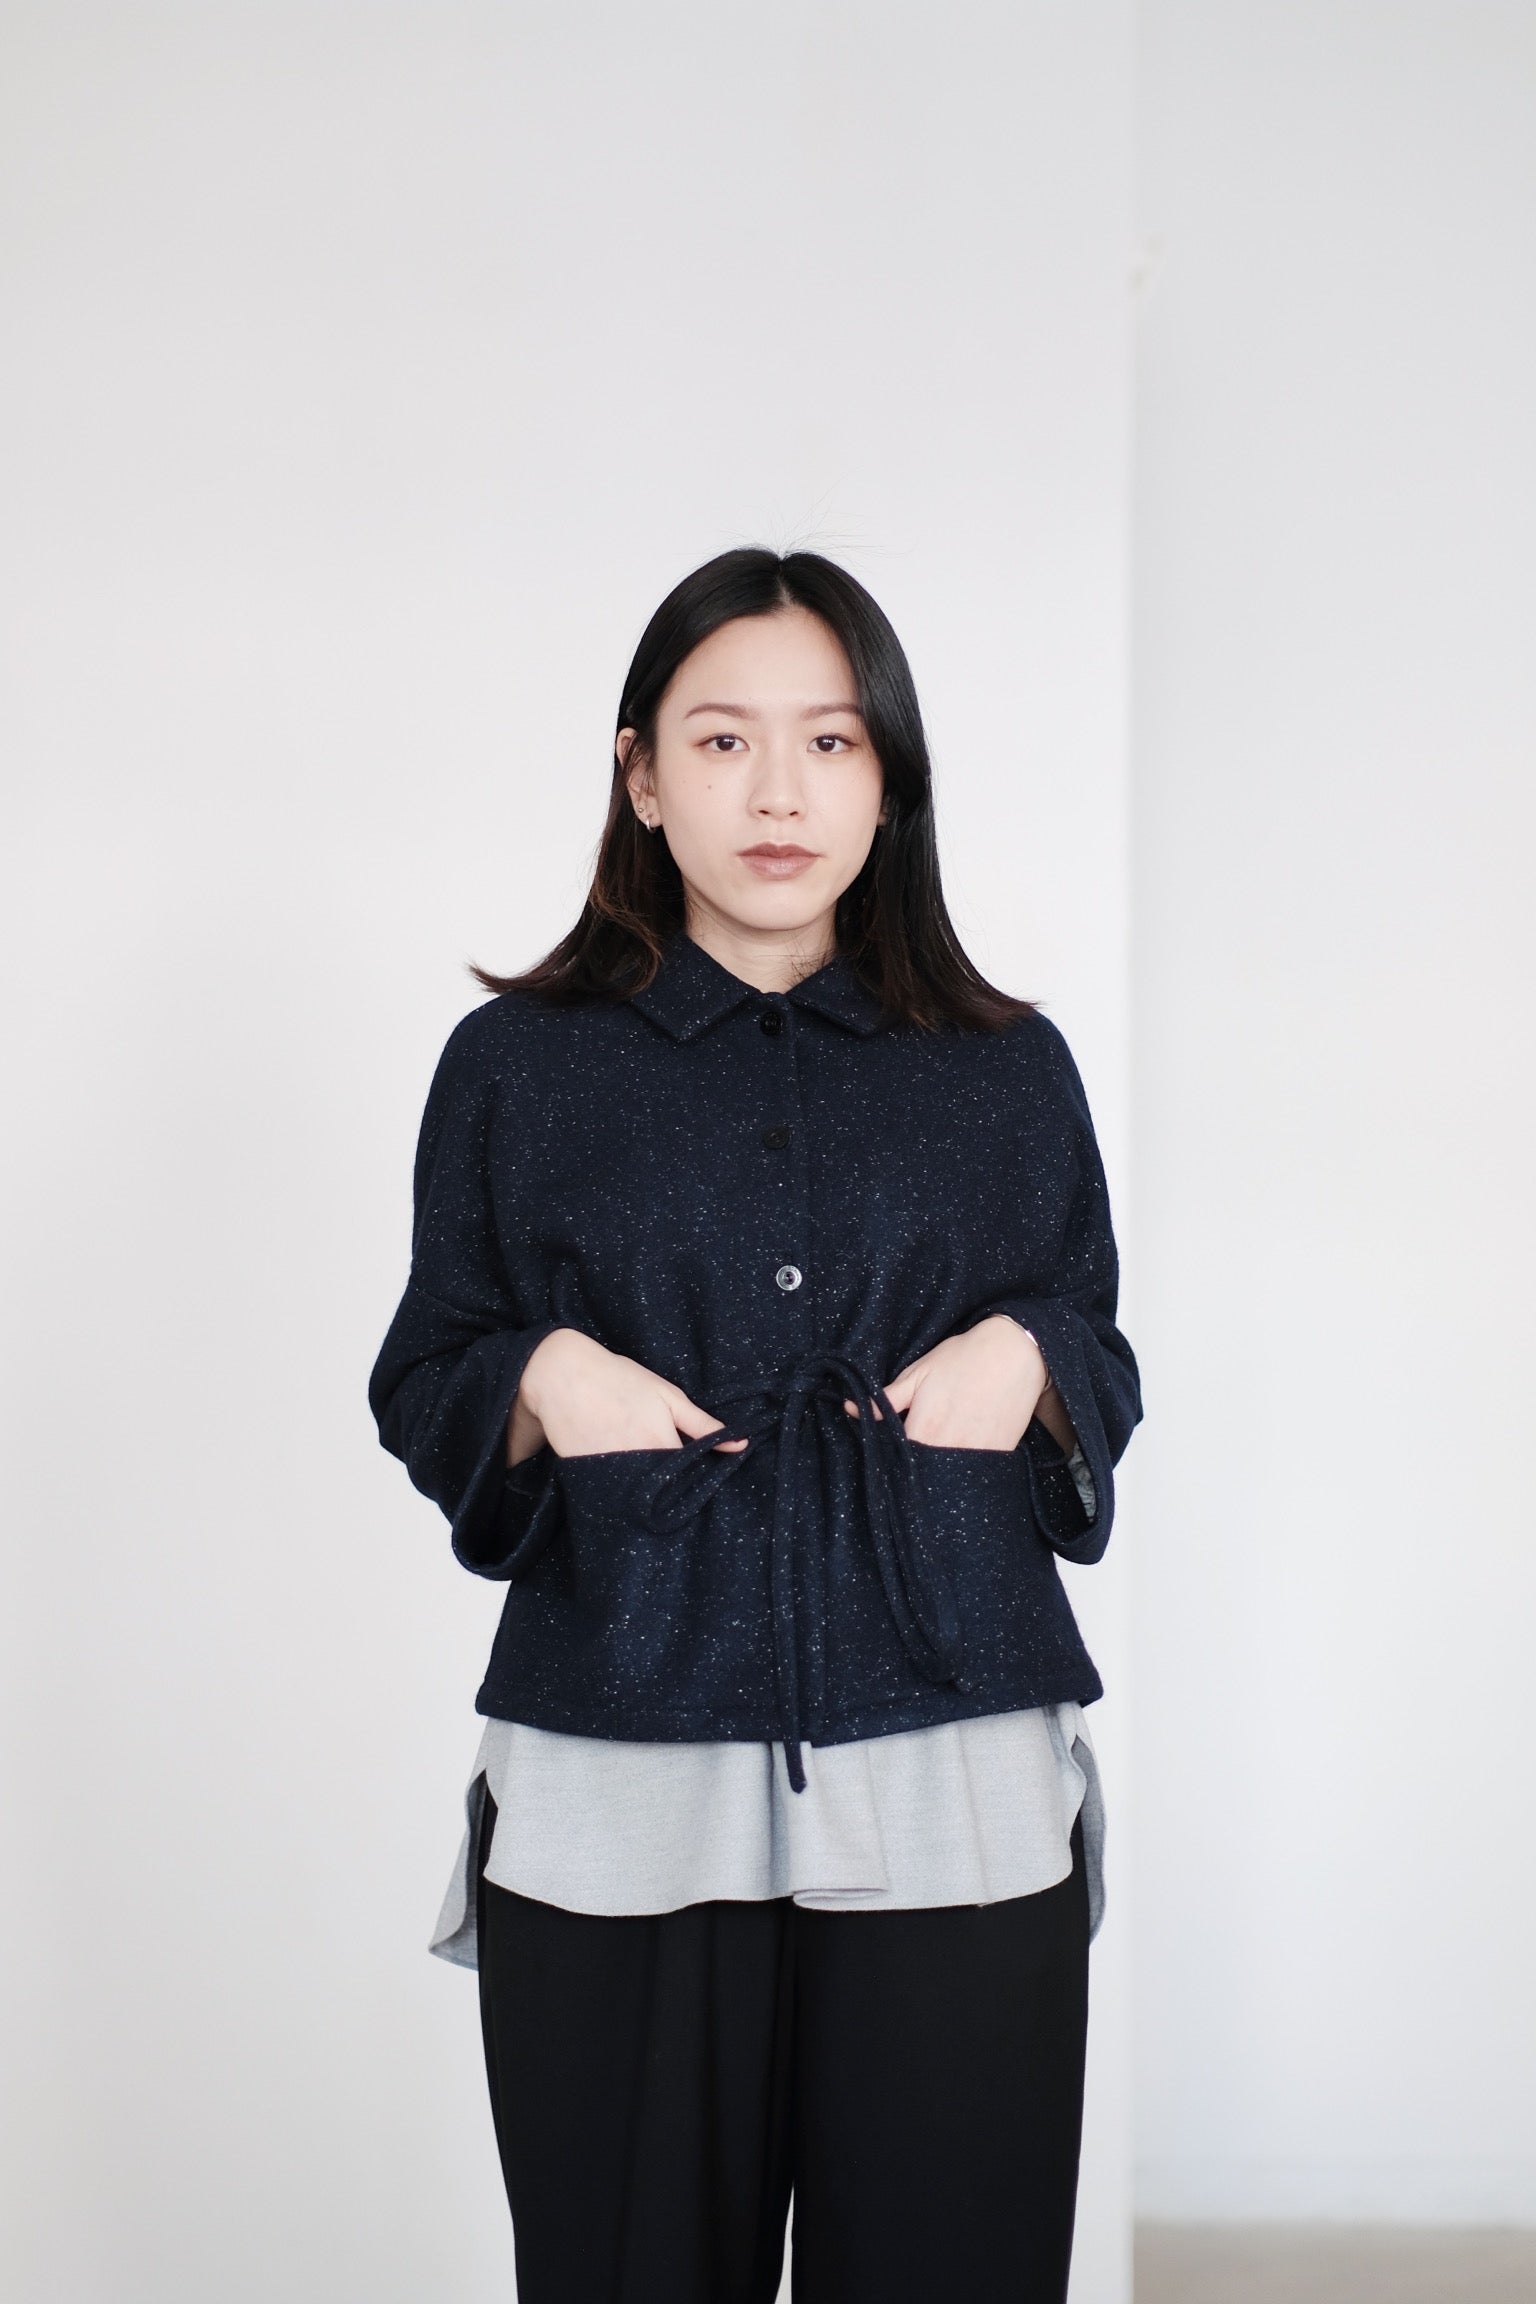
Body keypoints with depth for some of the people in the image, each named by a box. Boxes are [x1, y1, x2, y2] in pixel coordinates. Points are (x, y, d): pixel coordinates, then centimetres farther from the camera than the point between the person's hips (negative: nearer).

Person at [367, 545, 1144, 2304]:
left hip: (954, 1809, 1)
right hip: (615, 1818, 0)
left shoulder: (1010, 1073, 10)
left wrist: (1026, 1356, -5)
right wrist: (542, 1380, -9)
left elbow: (1108, 1379, 17)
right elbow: (419, 1393, 12)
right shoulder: (514, 1068, 7)